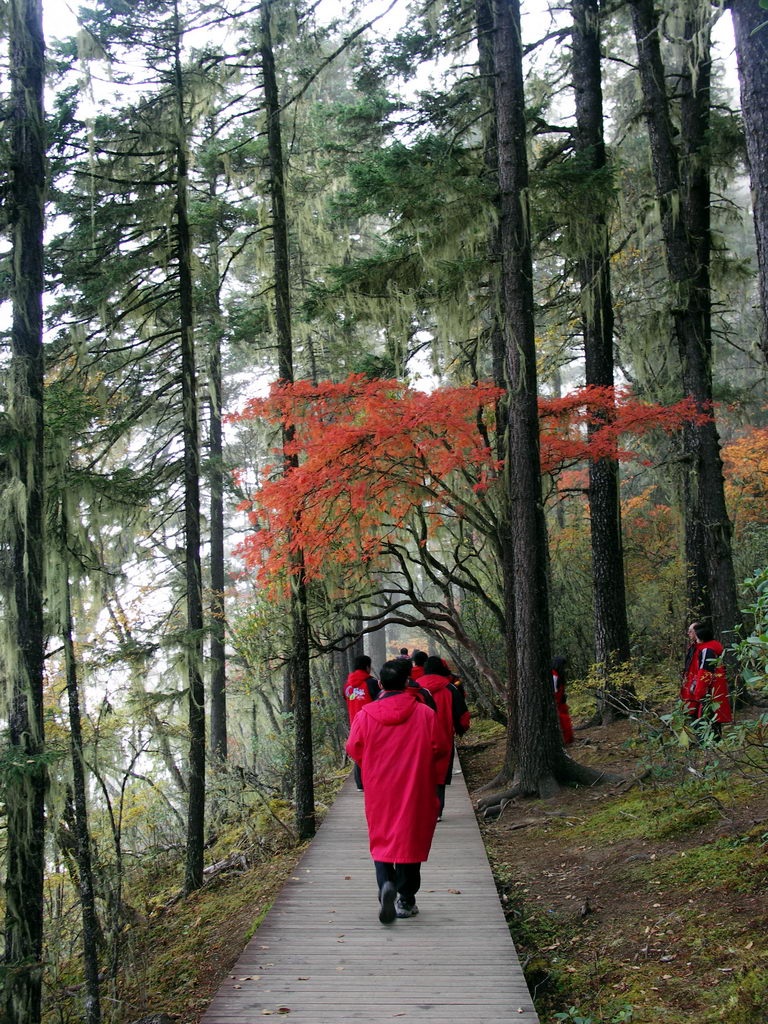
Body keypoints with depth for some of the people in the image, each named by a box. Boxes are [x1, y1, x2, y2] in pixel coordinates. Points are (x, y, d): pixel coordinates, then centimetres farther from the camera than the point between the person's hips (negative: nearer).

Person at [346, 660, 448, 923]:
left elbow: (353, 749, -1)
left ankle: (386, 882, -13)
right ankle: (406, 900, 16)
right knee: (410, 839, 11)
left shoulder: (365, 714, -9)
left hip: (379, 791, 0)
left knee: (381, 839, 13)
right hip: (415, 791, 0)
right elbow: (438, 750, -3)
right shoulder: (425, 713, -9)